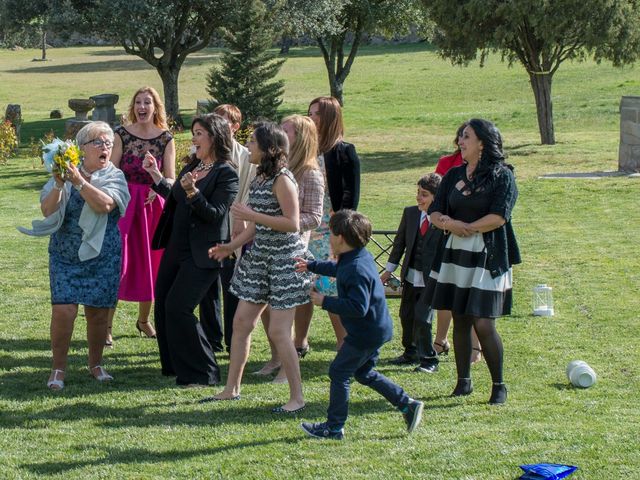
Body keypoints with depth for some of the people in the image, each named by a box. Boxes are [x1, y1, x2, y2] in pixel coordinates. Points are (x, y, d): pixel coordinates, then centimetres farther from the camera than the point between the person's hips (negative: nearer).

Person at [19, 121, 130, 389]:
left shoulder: (115, 177, 0)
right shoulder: (66, 173, 3)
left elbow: (105, 205, -20)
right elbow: (47, 210, -5)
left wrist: (79, 182, -26)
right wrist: (59, 185, -20)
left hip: (101, 257, 0)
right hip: (65, 256, 0)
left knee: (98, 312, 5)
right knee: (63, 310, -10)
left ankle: (96, 364, 25)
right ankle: (58, 369, 2)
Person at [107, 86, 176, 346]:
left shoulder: (166, 138, 1)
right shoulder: (121, 134, -3)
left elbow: (171, 179, 0)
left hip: (153, 204, 2)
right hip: (123, 202, -2)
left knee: (150, 262, 10)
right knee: (118, 260, -7)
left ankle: (144, 320, 28)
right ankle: (106, 325, -2)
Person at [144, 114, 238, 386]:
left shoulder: (226, 174, -12)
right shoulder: (191, 167, 12)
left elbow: (215, 214, -19)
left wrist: (192, 192, -31)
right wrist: (155, 175, 19)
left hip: (202, 254, -8)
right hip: (176, 247, 9)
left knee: (177, 308, -13)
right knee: (162, 305, 9)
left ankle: (201, 373, -2)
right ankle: (175, 366, 24)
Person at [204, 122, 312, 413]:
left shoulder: (282, 180, -16)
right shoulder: (260, 178, 11)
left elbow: (292, 223, -23)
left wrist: (251, 215, -21)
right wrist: (232, 246, 13)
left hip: (284, 259, -9)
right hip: (260, 257, 9)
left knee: (278, 331, -8)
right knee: (241, 322, 10)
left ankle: (297, 397, 0)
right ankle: (231, 389, 21)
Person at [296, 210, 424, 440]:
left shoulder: (357, 270, -27)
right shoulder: (359, 257, 5)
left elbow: (358, 307, -32)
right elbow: (337, 268, 28)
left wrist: (326, 302, -25)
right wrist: (311, 266, 36)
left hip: (366, 333, -10)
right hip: (377, 329, 10)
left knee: (339, 373, 0)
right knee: (365, 374, 22)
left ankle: (333, 427, 8)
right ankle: (408, 405, 21)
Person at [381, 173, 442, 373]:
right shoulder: (410, 213, 1)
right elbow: (400, 241, 11)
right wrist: (389, 269, 13)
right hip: (411, 276, 6)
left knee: (423, 319, -4)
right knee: (407, 315, 15)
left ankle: (429, 359, 11)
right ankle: (410, 352, 33)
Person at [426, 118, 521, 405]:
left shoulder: (502, 176, -5)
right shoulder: (454, 175, 12)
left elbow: (498, 217, -15)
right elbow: (435, 212, 9)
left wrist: (465, 228, -9)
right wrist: (448, 223, -12)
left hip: (488, 257, -6)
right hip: (455, 254, 6)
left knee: (483, 324, -9)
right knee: (460, 320, 7)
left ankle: (499, 385, 4)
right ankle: (463, 381, 17)